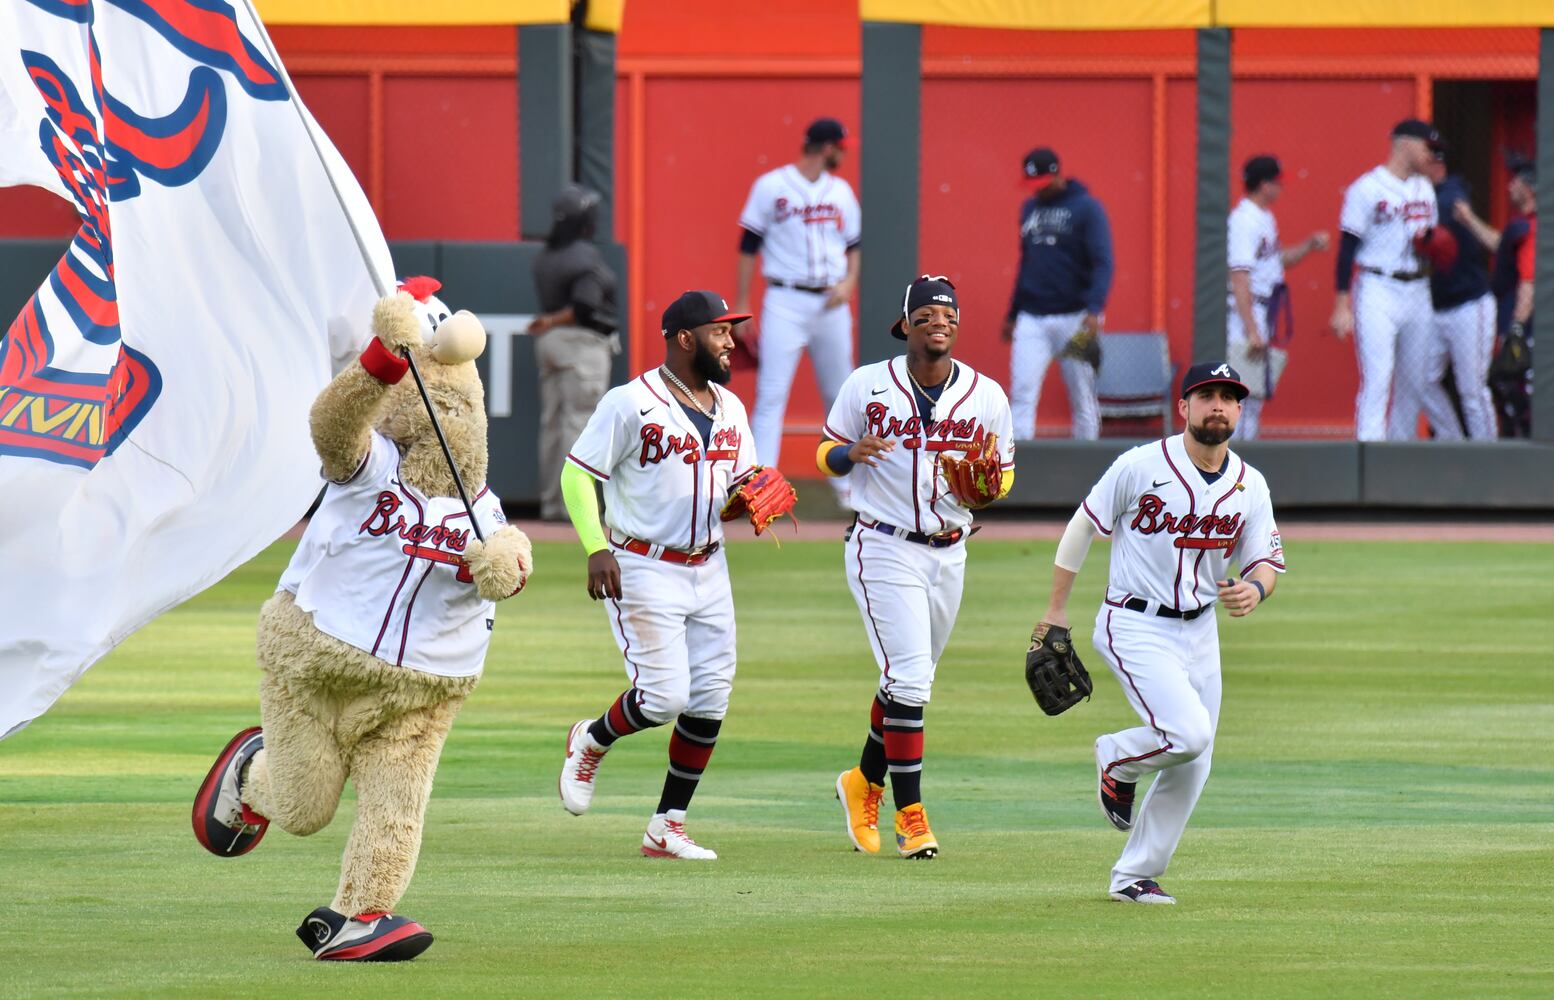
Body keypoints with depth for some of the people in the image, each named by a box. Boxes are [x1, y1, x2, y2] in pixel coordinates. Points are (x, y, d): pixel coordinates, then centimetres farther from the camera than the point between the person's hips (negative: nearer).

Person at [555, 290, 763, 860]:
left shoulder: (729, 408, 11)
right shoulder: (631, 404, -11)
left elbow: (740, 481, 20)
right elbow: (577, 473, -10)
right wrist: (597, 549, -21)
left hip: (708, 570, 7)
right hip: (645, 570, -7)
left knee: (710, 700, 1)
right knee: (664, 696, -14)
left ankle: (667, 828, 10)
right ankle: (590, 744, 19)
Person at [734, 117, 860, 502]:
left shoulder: (841, 192, 12)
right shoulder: (771, 187, -3)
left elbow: (854, 245, 19)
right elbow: (748, 247, -1)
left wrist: (848, 282, -2)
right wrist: (741, 308, -4)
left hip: (831, 302, 5)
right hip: (785, 301, -5)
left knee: (840, 395, 10)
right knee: (771, 394, -11)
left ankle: (845, 481, 24)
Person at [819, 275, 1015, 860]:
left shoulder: (986, 396, 1)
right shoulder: (867, 385, -5)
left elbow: (1005, 478, 8)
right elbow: (826, 454, 4)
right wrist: (851, 453, -20)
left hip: (949, 553, 4)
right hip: (883, 548, -4)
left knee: (909, 680, 16)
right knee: (909, 678, -14)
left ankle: (865, 783, 38)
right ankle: (909, 813, -9)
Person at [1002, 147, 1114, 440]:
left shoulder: (1086, 208, -4)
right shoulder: (1029, 208, 14)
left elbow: (1103, 263, -11)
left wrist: (1094, 309, -25)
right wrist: (1012, 314, 23)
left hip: (1074, 317, -5)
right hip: (1032, 318, 5)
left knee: (1082, 399, 2)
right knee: (1022, 394, -7)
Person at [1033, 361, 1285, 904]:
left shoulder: (1250, 486, 3)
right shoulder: (1141, 467, -11)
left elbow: (1266, 560, 10)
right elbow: (1083, 527, -3)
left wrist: (1255, 589, -15)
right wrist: (1057, 610, -1)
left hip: (1199, 631, 6)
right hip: (1135, 628, -6)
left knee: (1192, 767, 5)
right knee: (1188, 732, -23)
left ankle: (1134, 876, 19)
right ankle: (1116, 760, 10)